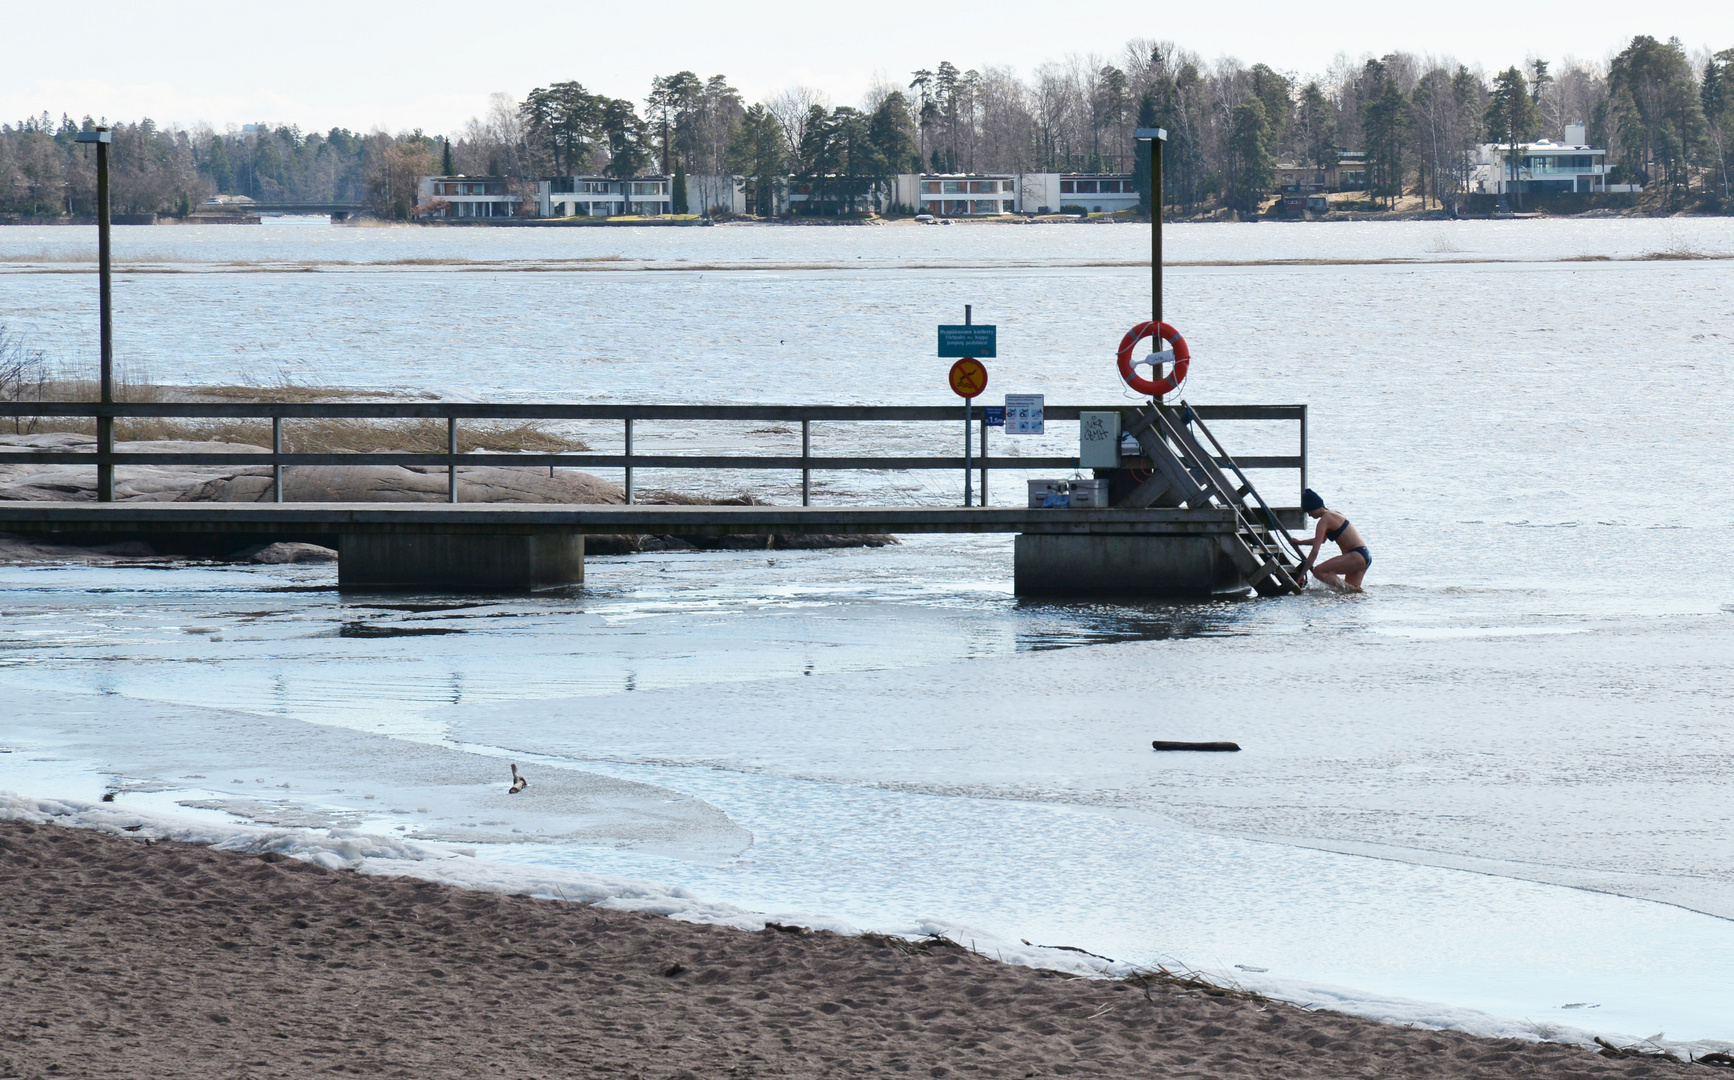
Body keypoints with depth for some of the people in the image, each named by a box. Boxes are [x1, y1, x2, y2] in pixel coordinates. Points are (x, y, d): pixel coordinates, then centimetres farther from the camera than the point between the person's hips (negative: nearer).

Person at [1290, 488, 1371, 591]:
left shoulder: (1324, 520, -11)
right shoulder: (1333, 514, 18)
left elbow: (1315, 551, -17)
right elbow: (1321, 540, 37)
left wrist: (1302, 574, -15)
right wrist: (1300, 542, 40)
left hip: (1357, 556, -10)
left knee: (1319, 571, -18)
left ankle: (1350, 588, -22)